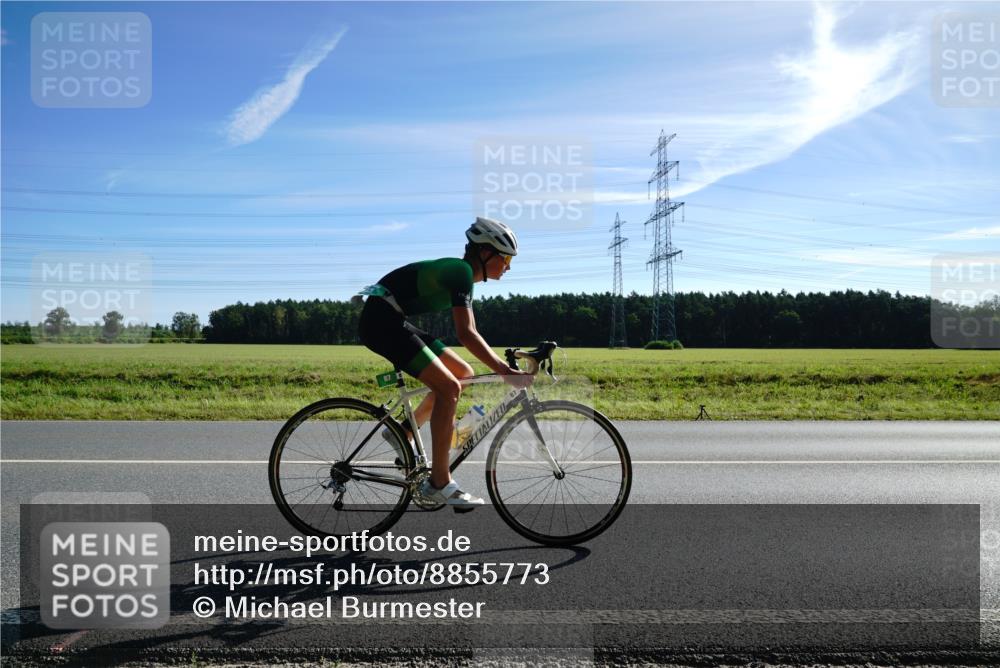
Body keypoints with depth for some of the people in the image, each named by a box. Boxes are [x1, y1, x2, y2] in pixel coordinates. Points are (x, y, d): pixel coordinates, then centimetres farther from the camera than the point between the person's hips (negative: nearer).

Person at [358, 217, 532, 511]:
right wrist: (505, 372, -28)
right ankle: (439, 483, -9)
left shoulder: (464, 275, 14)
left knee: (463, 373, 9)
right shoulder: (461, 271, -16)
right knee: (449, 387, -16)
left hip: (393, 322, 10)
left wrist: (505, 364, 12)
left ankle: (404, 433, 14)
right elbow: (465, 334, -27)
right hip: (381, 320, -10)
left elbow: (470, 334, 17)